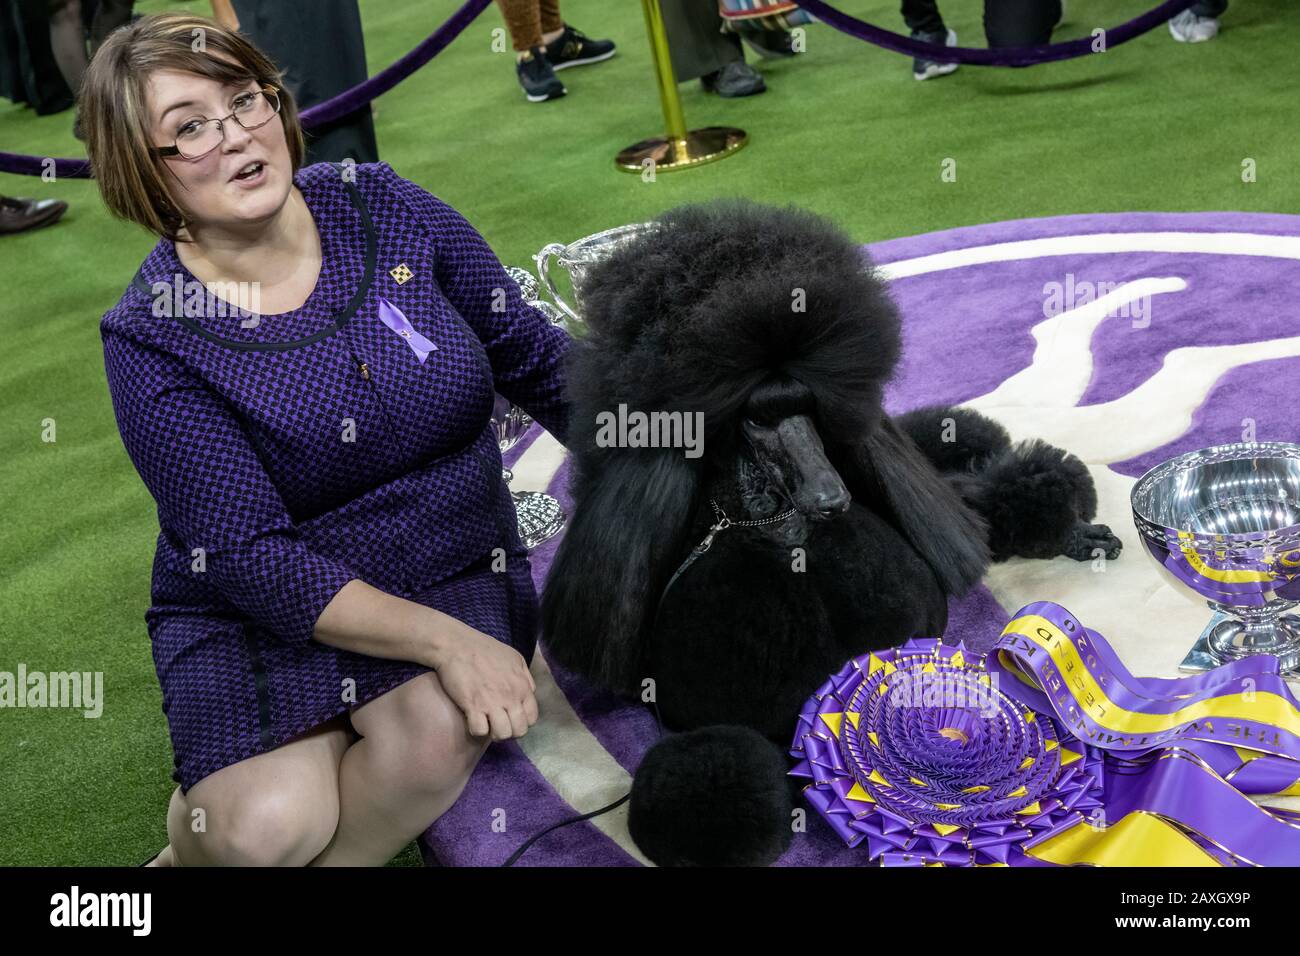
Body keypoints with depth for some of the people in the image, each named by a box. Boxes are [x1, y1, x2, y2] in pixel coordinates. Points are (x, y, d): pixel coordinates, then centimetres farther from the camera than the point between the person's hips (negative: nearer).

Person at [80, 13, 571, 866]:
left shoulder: (389, 210, -4)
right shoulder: (153, 337, -13)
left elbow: (537, 361, 5)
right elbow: (250, 557, -17)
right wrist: (443, 640, -25)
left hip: (454, 569, 2)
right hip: (260, 609, -2)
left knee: (437, 736, -29)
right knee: (266, 827, -24)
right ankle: (199, 828, 12)